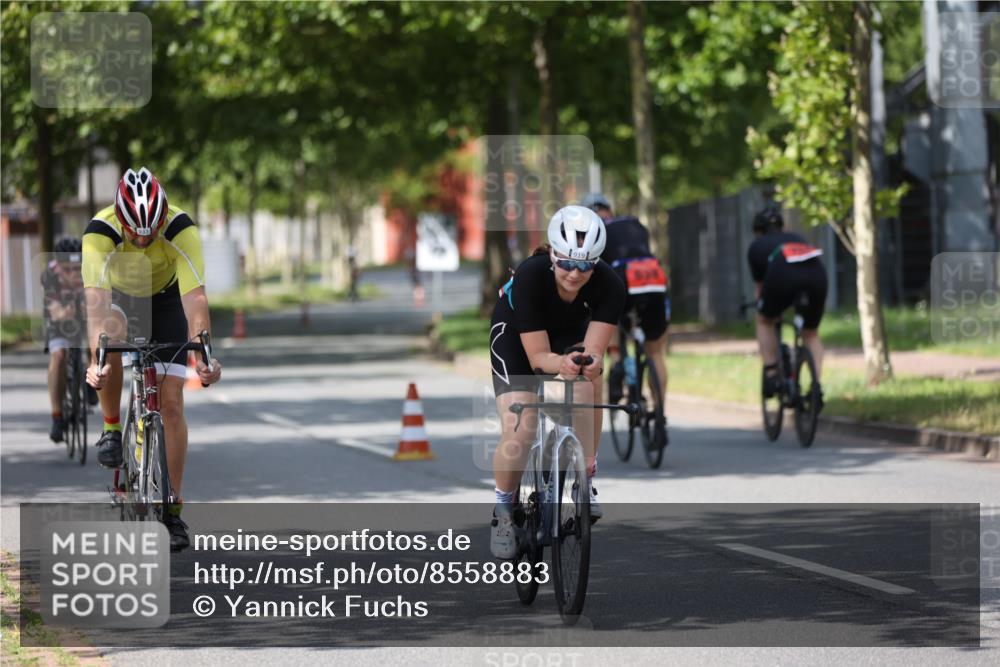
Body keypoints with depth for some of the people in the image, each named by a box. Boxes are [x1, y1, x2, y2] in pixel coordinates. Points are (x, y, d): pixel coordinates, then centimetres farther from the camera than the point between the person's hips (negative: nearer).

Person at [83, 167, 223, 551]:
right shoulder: (100, 233, -35)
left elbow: (195, 297, -40)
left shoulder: (181, 230, -34)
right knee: (111, 335, -37)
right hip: (119, 296, 0)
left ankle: (173, 510, 0)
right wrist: (97, 358, -59)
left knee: (172, 403, -8)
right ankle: (112, 429, -15)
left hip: (166, 299, 1)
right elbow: (97, 302, -45)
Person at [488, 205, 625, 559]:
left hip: (570, 331, 3)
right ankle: (503, 510, 8)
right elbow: (537, 356, -35)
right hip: (516, 333, -2)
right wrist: (561, 364, -57)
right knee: (519, 432, -18)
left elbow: (594, 351, -34)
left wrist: (591, 364, -58)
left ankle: (585, 480, -13)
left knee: (588, 384, -30)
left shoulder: (608, 286, -31)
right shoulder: (530, 277, -37)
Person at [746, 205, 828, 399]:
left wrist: (761, 308, 57)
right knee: (811, 334, 23)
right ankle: (816, 386, 8)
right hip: (817, 273, 3)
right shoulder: (798, 239, 41)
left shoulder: (757, 246, 32)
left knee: (764, 322, 26)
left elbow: (759, 286, 38)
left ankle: (772, 375, 16)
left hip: (783, 275, -3)